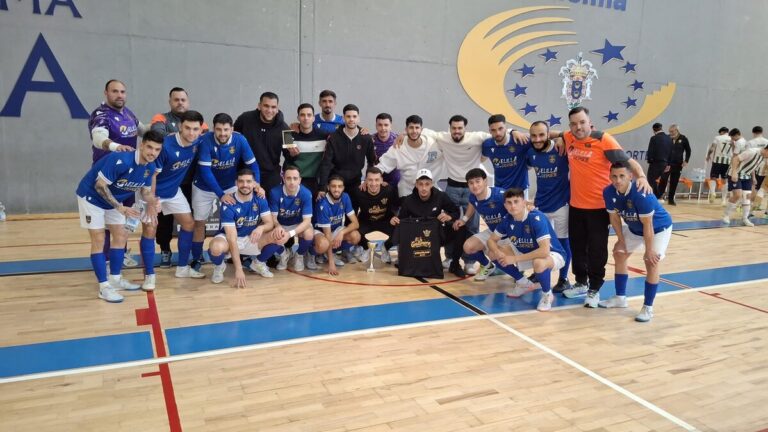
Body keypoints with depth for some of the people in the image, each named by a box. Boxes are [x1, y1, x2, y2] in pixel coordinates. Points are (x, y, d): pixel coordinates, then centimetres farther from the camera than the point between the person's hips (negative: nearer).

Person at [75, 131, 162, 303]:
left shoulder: (150, 167, -11)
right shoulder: (121, 160, -35)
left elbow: (146, 190, 0)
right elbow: (100, 186, -30)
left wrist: (151, 204, -22)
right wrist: (120, 208, -33)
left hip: (113, 199, 8)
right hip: (91, 197, -8)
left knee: (121, 236, 8)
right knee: (99, 240, -7)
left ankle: (115, 279, 21)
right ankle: (104, 287, -1)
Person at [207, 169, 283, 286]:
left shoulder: (260, 199, -11)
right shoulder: (228, 204, -25)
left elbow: (270, 223, -10)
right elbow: (232, 239, -29)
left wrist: (261, 228, -38)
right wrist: (238, 270, -35)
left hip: (251, 238, 4)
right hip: (229, 238, -4)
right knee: (216, 247, -39)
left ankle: (259, 263, 7)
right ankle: (219, 266, 0)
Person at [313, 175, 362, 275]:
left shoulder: (345, 197, -15)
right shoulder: (323, 204, -30)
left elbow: (355, 223, -15)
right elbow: (327, 233, -29)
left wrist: (342, 232, -36)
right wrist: (331, 262, -32)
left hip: (336, 229, 5)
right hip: (320, 230, -5)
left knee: (355, 236, -24)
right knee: (323, 245, -39)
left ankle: (345, 250, 8)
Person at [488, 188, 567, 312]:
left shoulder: (537, 218, -31)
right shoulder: (507, 219, -12)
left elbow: (544, 251, -40)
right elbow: (492, 240, 0)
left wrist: (515, 258, -35)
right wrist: (498, 253, -23)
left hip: (552, 254, -7)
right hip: (526, 253, 7)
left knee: (539, 263, -41)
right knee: (493, 254, -6)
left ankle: (547, 294, -8)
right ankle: (524, 284, 13)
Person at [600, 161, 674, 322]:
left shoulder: (641, 194, -40)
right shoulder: (608, 192, -23)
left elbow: (648, 225, -32)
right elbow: (614, 217, -7)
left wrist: (649, 250, -24)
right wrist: (621, 241, -1)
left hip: (659, 228, -7)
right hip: (634, 228, 7)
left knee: (651, 262, -18)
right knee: (619, 253, 12)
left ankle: (648, 308, -7)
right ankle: (620, 298, 26)